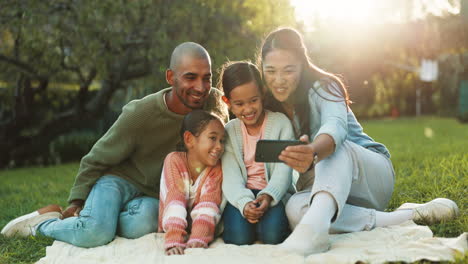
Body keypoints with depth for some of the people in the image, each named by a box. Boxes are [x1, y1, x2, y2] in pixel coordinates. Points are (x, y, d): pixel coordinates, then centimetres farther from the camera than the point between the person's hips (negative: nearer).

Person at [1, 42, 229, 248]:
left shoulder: (214, 102, -13)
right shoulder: (140, 113, -22)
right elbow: (97, 159, -8)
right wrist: (77, 201, -5)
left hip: (153, 194, 3)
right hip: (120, 180, -2)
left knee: (139, 226, -33)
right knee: (94, 234, -30)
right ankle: (47, 219, 3)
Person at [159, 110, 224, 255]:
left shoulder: (216, 169, -9)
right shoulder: (174, 160, -14)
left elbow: (208, 204, -23)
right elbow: (175, 200, -28)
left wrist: (198, 240, -41)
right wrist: (174, 242, -41)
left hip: (198, 227, 1)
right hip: (169, 229, 0)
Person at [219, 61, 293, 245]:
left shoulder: (280, 122, 0)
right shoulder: (229, 132, 5)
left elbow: (283, 168, -8)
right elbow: (231, 176, -6)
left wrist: (268, 196, -27)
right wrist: (244, 203, -27)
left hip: (273, 194, -1)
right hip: (241, 195, 1)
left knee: (272, 233, -29)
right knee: (239, 236, -27)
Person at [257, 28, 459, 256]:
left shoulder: (322, 88, -14)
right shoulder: (268, 106, 2)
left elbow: (336, 125, -38)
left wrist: (313, 152, -61)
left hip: (372, 172, -3)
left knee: (335, 148, -37)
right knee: (295, 208, -34)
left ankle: (314, 227, -61)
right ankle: (408, 216, -33)